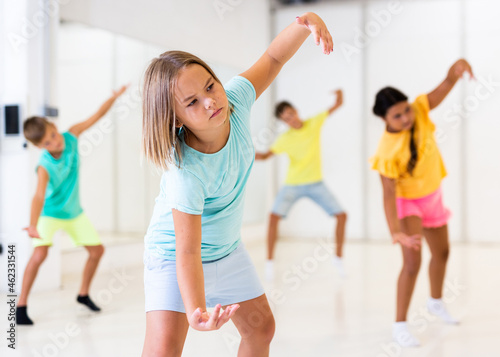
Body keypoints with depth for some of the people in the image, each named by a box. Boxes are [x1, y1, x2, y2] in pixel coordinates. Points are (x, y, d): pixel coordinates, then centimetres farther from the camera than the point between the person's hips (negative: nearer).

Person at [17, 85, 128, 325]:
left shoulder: (70, 137, -18)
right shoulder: (45, 166, -32)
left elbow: (96, 116, -9)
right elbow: (39, 196, -45)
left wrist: (115, 96, -16)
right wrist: (33, 225, -58)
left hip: (74, 211, 6)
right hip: (49, 213, -6)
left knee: (97, 250, 9)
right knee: (40, 253, -25)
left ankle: (83, 294, 30)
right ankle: (21, 306, -10)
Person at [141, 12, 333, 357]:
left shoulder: (235, 101, -22)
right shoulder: (186, 173, -38)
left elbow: (273, 58, -7)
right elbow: (188, 252, -37)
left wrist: (304, 23, -26)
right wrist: (196, 312, -51)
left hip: (228, 248, 7)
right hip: (174, 255, -7)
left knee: (261, 327, 17)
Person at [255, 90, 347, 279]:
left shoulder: (314, 123, -8)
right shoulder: (285, 139, -11)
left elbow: (338, 105, -5)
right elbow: (266, 155, -16)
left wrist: (339, 95, -26)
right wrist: (255, 155, -37)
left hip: (316, 183, 2)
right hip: (293, 185, -2)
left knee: (341, 215, -6)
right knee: (274, 216, -20)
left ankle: (338, 257, 13)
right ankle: (270, 261, -6)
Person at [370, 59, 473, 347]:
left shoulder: (419, 111, -21)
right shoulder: (388, 151, -33)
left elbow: (445, 86, -25)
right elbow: (389, 194, -33)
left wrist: (456, 71, -49)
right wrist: (396, 232, -42)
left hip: (432, 195, 6)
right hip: (407, 202, -6)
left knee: (442, 252, 22)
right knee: (413, 261, -18)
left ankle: (436, 302, 47)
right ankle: (400, 326, -4)